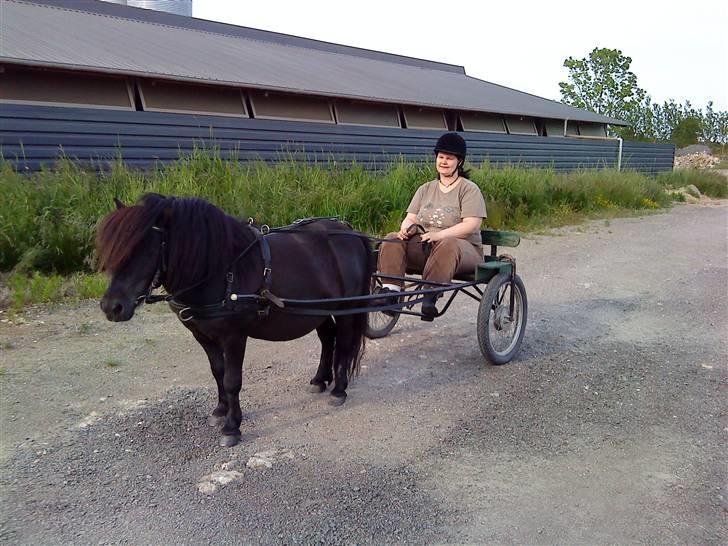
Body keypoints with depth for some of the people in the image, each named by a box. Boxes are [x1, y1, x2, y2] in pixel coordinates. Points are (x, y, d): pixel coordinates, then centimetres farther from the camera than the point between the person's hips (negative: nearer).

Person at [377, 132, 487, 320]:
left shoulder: (470, 189, 2)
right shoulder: (426, 189, 18)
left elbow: (471, 225, -11)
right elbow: (411, 217, 11)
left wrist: (439, 235, -25)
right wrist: (406, 228, -15)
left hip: (463, 247, -4)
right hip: (422, 247, 5)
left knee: (446, 245, -40)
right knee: (393, 239, -20)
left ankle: (431, 296, -44)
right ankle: (390, 291, -31)